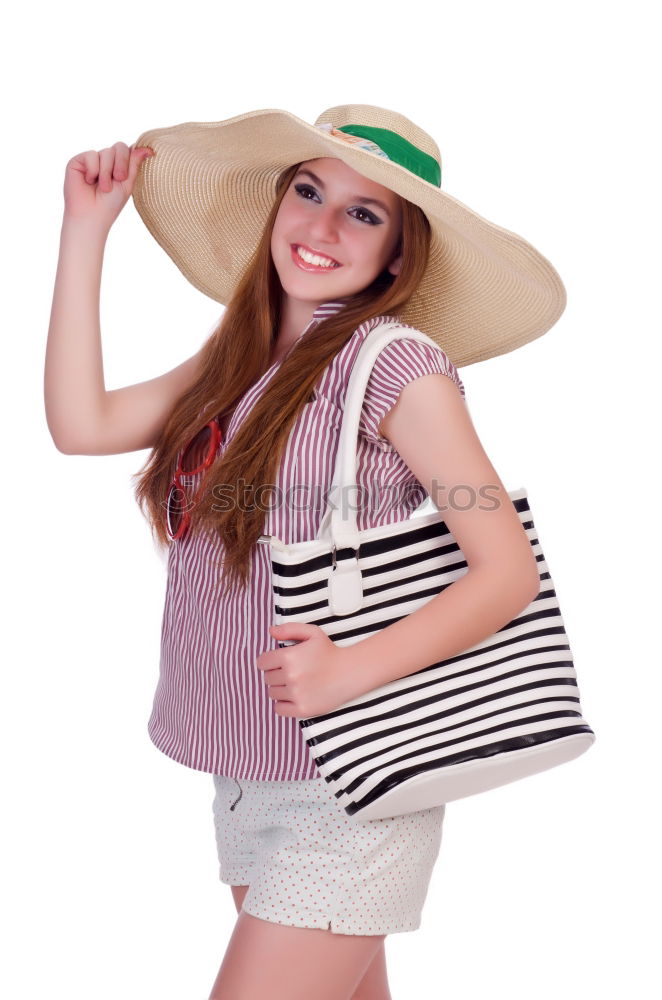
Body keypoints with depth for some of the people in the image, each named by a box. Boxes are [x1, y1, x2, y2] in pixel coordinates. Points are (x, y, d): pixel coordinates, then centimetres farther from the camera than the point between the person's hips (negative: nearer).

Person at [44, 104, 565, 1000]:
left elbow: (510, 572, -15)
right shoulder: (236, 360, 7)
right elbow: (81, 423, 0)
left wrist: (351, 670, -28)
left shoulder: (395, 364, -14)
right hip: (245, 782, 7)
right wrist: (86, 227, 3)